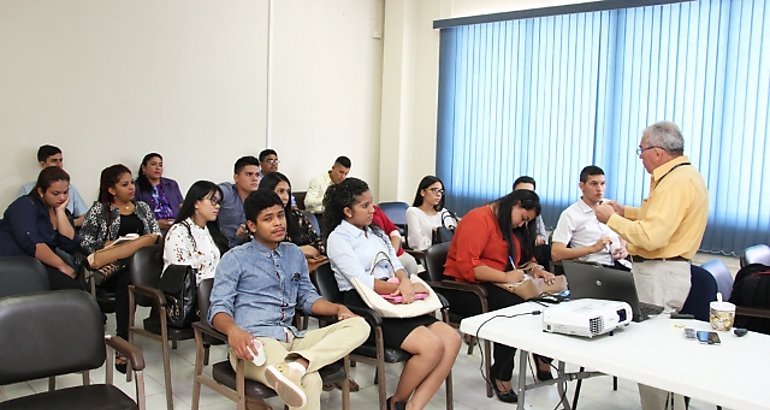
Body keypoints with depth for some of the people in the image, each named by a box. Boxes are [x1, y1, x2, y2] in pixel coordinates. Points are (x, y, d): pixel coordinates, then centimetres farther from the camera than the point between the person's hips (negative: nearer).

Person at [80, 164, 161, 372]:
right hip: (113, 266, -3)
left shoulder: (142, 207, 24)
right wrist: (104, 245, -12)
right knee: (127, 281, -37)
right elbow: (84, 239, 4)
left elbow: (157, 232, 20)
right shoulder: (99, 209, 11)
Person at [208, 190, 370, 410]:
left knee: (359, 325, -19)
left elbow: (307, 297, 24)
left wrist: (338, 309, 3)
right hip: (255, 342, -7)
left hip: (292, 338, 7)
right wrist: (233, 330, -28)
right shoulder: (235, 259, 4)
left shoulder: (294, 253, 21)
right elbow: (218, 307, -4)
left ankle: (296, 364, -38)